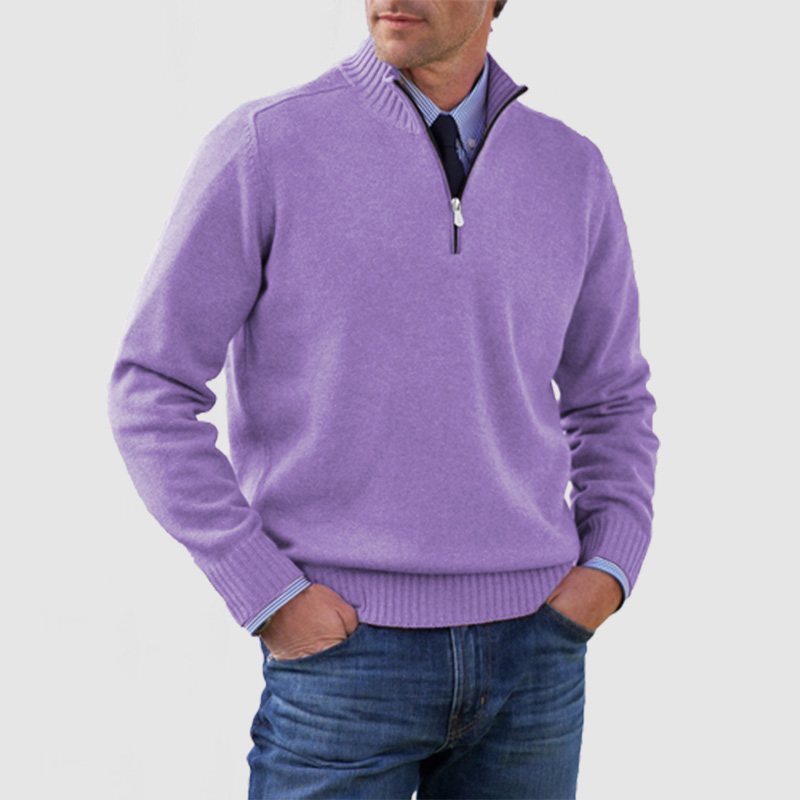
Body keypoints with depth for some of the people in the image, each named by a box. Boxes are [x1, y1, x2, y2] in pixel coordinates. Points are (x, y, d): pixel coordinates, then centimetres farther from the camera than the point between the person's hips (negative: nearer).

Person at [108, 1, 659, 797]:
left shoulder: (571, 172, 5)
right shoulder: (263, 147, -7)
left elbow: (610, 405, 16)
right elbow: (150, 397, -6)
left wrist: (608, 575, 0)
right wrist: (267, 598, -13)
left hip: (531, 651, 4)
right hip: (344, 651, -3)